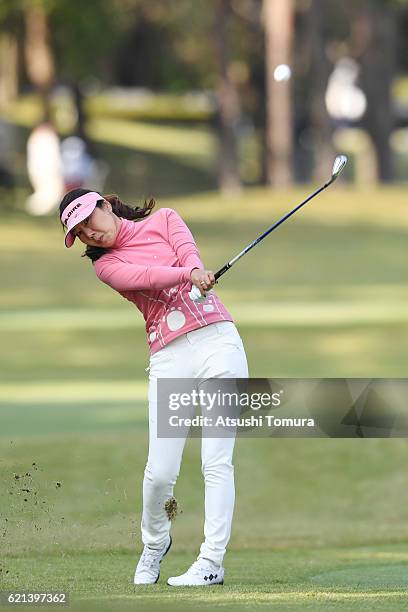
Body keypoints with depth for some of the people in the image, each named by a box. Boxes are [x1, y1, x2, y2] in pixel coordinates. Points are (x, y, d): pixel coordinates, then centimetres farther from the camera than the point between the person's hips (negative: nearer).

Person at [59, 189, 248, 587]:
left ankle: (212, 561, -10)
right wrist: (187, 274, -29)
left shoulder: (164, 219, 14)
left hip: (216, 340, -1)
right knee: (160, 472, -7)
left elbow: (187, 252, -7)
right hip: (169, 358, 1)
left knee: (217, 461, -10)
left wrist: (198, 274, -31)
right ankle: (154, 543, 21)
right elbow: (142, 276, -9)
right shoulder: (106, 266, 12)